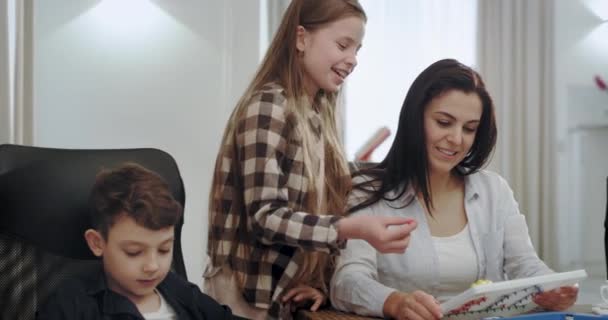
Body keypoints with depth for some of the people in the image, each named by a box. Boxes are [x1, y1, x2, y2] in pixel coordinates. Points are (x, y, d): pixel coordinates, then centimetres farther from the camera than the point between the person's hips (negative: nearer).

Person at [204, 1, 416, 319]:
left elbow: (317, 205, 10)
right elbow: (265, 218, -21)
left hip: (292, 294, 8)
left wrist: (320, 280, -4)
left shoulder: (318, 114, 9)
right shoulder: (268, 105, -15)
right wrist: (353, 228, -32)